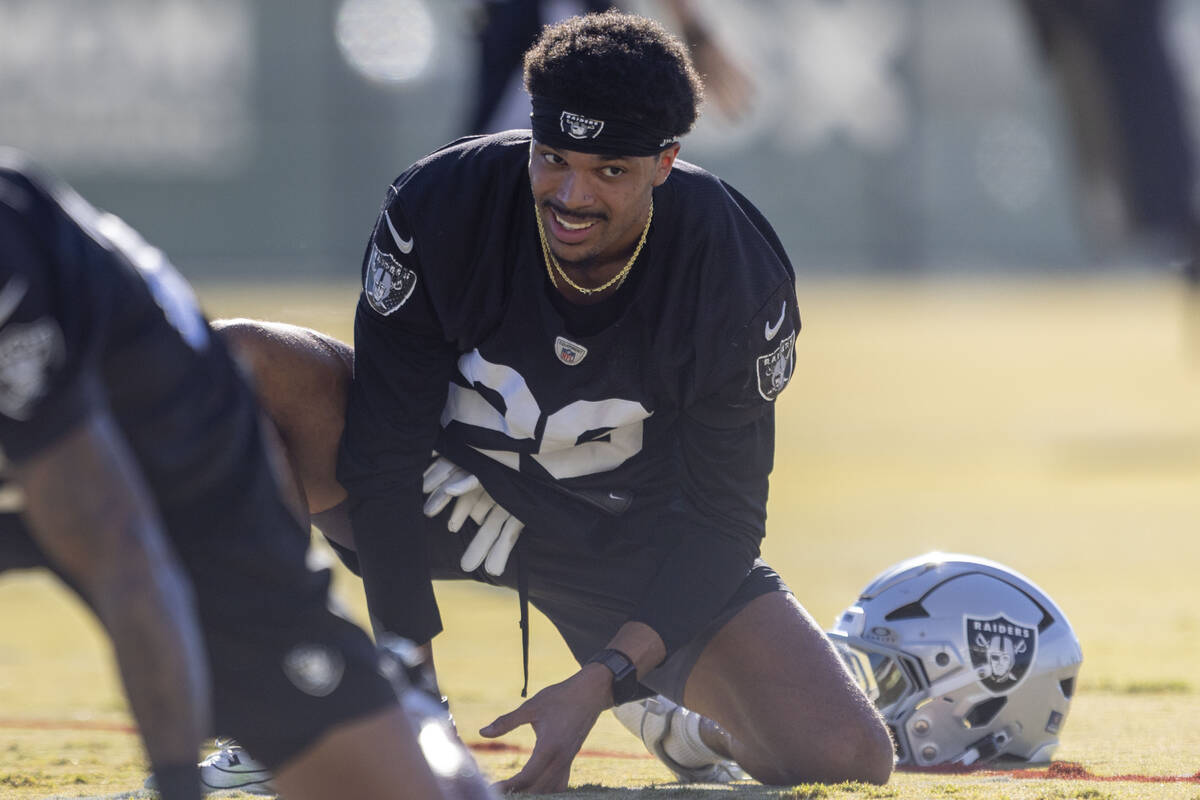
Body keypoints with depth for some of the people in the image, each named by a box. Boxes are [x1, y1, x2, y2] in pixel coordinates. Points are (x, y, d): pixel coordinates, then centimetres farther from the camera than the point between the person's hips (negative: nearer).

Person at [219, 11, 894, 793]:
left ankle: (697, 722, 18)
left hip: (629, 536, 0)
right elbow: (386, 450, -20)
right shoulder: (437, 207, -24)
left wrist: (599, 683, -31)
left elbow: (720, 516, -17)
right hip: (448, 487, 0)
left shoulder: (743, 278, -23)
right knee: (244, 362, -30)